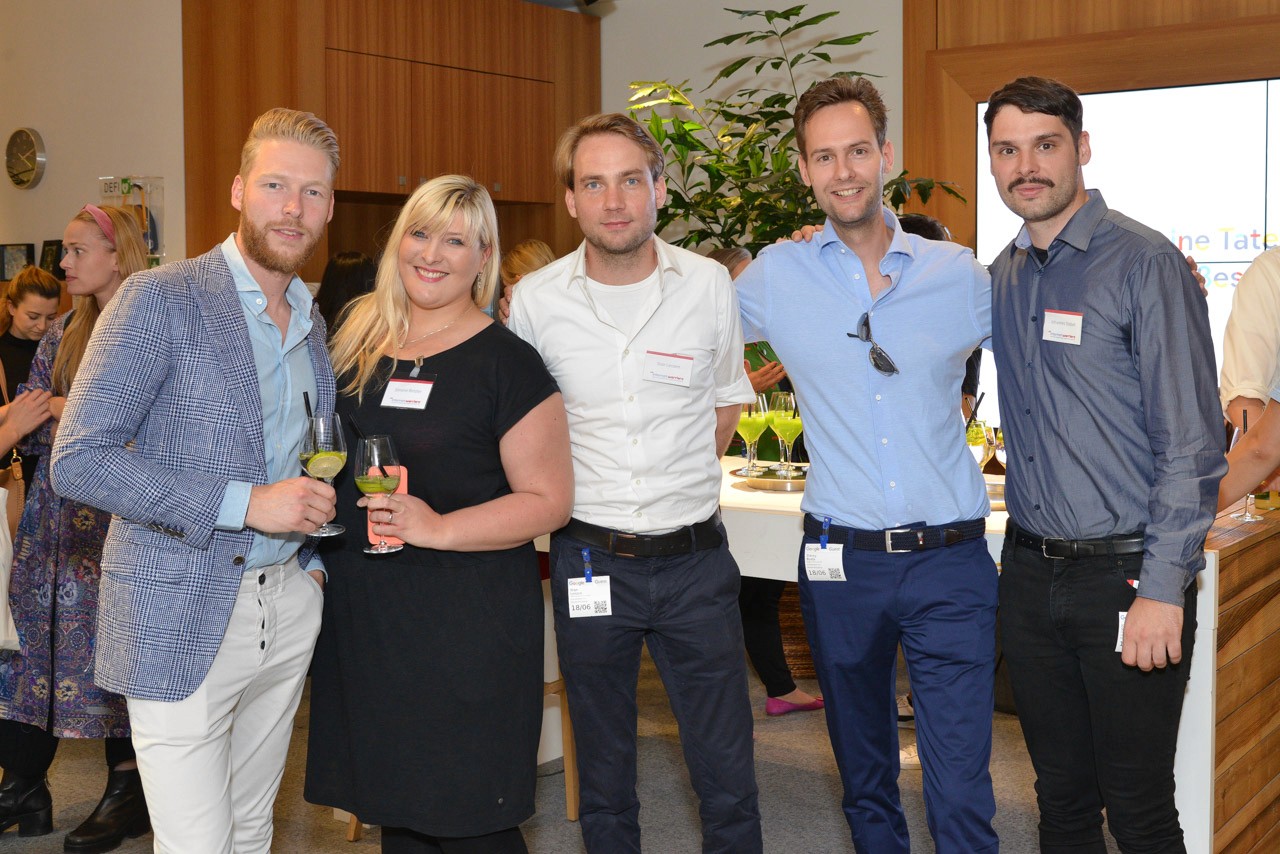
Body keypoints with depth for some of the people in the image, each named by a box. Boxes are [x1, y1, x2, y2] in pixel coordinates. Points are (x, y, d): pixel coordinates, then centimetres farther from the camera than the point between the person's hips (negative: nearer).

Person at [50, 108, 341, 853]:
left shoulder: (312, 318, 12)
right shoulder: (161, 299, -10)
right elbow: (78, 460, -17)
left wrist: (312, 557, 7)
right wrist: (244, 504, -22)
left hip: (289, 606, 7)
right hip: (183, 618, -6)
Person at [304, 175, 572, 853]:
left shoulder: (507, 362, -7)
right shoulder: (357, 342, 9)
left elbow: (549, 501, -10)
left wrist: (440, 528, -22)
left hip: (468, 622, -5)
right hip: (360, 613, 5)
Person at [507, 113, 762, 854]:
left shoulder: (710, 285, -2)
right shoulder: (534, 300, -4)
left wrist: (682, 485, 6)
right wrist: (569, 494, 2)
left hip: (695, 560, 0)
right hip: (589, 561, 0)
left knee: (729, 778, 5)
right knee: (604, 777, 14)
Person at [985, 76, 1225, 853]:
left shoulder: (1144, 263, -10)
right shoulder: (1002, 277, 10)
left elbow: (1193, 440, -14)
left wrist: (1164, 587, -18)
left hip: (1125, 575, -6)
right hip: (1031, 571, 6)